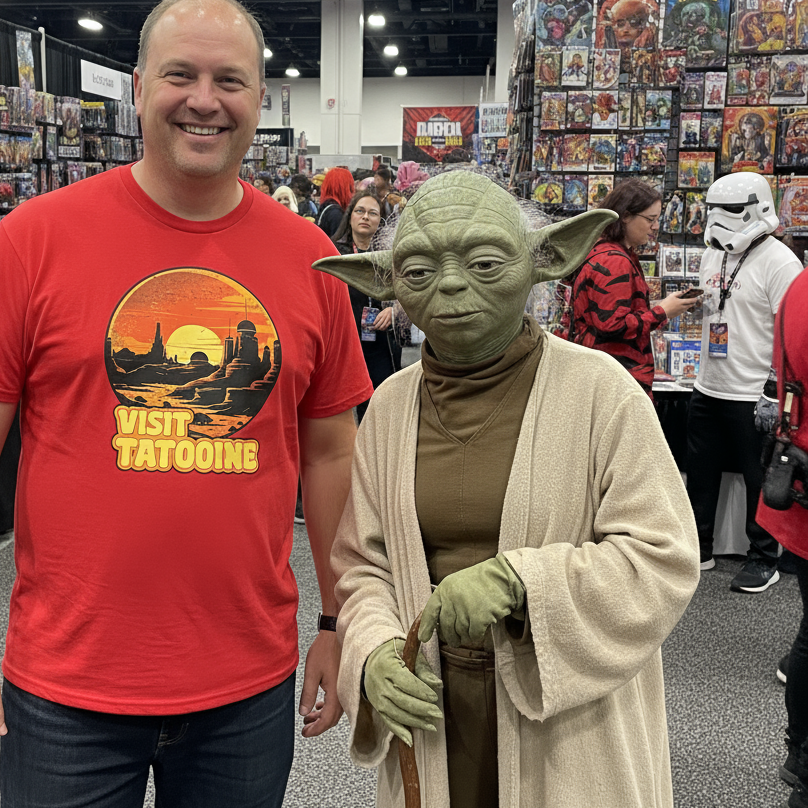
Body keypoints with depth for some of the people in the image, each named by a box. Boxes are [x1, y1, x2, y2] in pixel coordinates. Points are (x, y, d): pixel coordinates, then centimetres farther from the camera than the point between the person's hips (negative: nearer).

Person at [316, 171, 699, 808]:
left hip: (572, 718, -2)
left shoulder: (599, 390, -12)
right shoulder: (390, 405, 0)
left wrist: (518, 577, -24)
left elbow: (666, 557, -13)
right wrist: (375, 653, -12)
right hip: (433, 706, 3)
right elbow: (365, 564, 6)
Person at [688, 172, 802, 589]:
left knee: (759, 478, 5)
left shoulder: (780, 262, -14)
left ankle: (764, 559, 20)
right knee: (700, 472, 15)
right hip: (708, 387, 8)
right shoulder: (713, 254, 11)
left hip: (753, 394, -8)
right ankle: (699, 547, 30)